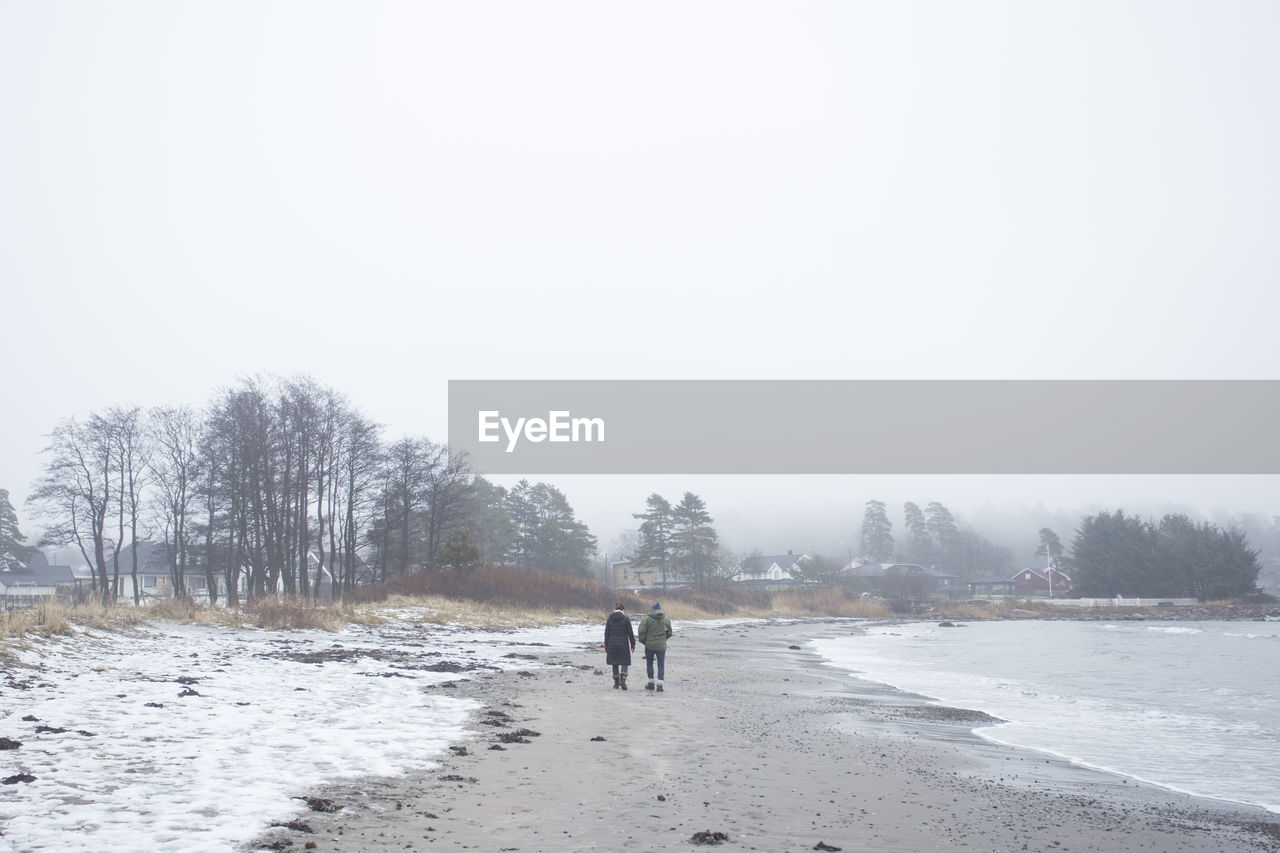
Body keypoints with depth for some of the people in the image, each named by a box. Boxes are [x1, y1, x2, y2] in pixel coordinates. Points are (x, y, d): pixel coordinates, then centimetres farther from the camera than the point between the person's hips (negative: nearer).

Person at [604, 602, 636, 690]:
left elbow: (606, 633, 2)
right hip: (623, 644, -2)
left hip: (612, 644, 2)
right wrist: (633, 643, 6)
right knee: (625, 663, 4)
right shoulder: (626, 619, -5)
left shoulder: (609, 619, 1)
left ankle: (616, 683, 10)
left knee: (615, 664, 10)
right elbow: (630, 632, -4)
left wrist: (606, 645, 7)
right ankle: (622, 679, -18)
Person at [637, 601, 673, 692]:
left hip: (649, 645, -1)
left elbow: (642, 631, -10)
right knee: (661, 665, 5)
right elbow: (669, 633, 12)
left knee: (649, 663, 15)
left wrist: (643, 641, 6)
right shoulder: (666, 619, 3)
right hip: (661, 646, 1)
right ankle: (660, 685, -4)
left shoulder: (646, 618, -6)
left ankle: (651, 683, 20)